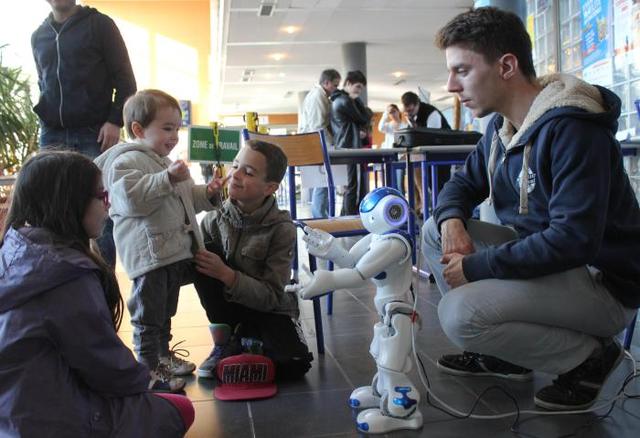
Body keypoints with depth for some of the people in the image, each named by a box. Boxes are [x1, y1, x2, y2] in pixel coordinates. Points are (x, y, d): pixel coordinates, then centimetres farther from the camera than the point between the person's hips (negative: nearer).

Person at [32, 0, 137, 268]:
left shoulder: (99, 24, 3)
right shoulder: (38, 36, 18)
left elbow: (125, 79, -2)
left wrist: (115, 121, -12)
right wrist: (45, 117, 11)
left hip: (95, 133, -4)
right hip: (52, 135, 5)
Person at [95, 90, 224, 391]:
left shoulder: (164, 162, 20)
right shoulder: (127, 160, -12)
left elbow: (186, 199, 28)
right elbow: (131, 197, -28)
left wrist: (207, 194, 10)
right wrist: (167, 179, -33)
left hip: (175, 250, 10)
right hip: (149, 252, -10)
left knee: (166, 311, 22)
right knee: (149, 315, 0)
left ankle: (163, 354, 37)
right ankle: (149, 366, 12)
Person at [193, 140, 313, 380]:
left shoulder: (282, 229, -19)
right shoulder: (215, 219, -10)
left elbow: (271, 297, -21)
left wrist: (226, 274, -32)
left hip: (270, 311, -2)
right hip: (228, 308, 3)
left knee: (294, 364, -28)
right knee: (207, 252, -23)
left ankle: (242, 342, 5)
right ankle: (225, 342, -7)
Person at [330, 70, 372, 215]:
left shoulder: (337, 100, 20)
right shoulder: (345, 101, -13)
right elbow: (365, 119, -8)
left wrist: (361, 130, 6)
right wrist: (357, 100, 2)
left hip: (342, 148, 10)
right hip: (351, 148, -10)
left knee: (351, 187, 14)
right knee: (358, 188, -9)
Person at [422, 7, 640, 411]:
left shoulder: (571, 128, -24)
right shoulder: (502, 125, 4)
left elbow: (574, 240, -31)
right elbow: (464, 183, 14)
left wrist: (476, 266, -23)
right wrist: (452, 219, -10)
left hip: (601, 281, -9)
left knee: (459, 315, -26)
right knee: (436, 230, 1)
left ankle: (590, 356, -3)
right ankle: (501, 353, 8)